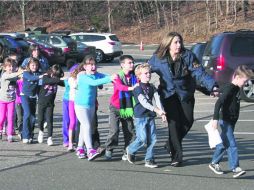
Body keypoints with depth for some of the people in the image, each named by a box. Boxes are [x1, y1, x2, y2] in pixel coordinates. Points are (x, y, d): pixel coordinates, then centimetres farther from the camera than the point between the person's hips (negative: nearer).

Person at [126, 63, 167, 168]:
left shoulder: (152, 87, 11)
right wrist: (156, 110, -30)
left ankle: (149, 160, 11)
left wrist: (162, 112, -13)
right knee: (143, 139, -8)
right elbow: (143, 102, -22)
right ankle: (130, 150, 18)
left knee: (152, 139, 2)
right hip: (140, 117, -6)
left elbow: (157, 100, 2)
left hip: (150, 116, 6)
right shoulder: (138, 88, -10)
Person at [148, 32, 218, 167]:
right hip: (169, 94, -1)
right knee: (174, 123, -9)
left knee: (188, 120, -2)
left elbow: (200, 73, -16)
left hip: (185, 94, 2)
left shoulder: (188, 56, -11)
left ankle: (173, 143, 28)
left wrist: (212, 85, -28)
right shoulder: (158, 59, -8)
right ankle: (176, 157, -2)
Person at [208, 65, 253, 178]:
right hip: (226, 121, -9)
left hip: (231, 122, 9)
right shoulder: (229, 89, -19)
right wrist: (215, 119, -33)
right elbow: (219, 103, -26)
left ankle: (214, 163, 26)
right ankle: (235, 168, -13)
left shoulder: (236, 89, 11)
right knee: (231, 145, -11)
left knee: (223, 143, 16)